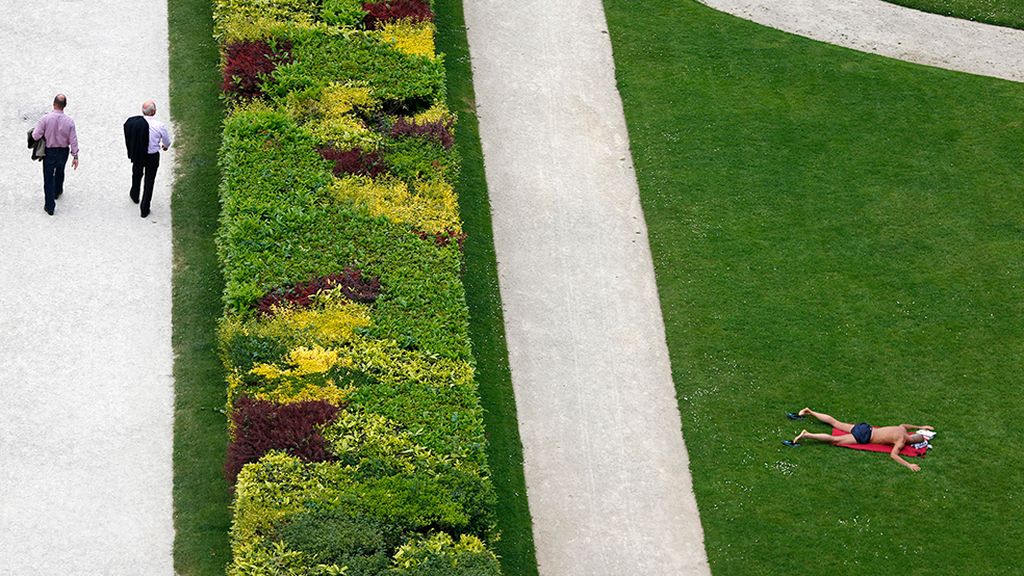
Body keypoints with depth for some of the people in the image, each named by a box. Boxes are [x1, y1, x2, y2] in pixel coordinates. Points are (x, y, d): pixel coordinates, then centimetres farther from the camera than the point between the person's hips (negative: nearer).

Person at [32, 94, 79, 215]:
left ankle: (50, 206, 8)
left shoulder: (45, 119, -21)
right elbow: (73, 140, -10)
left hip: (49, 152, -2)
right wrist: (75, 156, -2)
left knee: (48, 178, 6)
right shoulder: (69, 121, -15)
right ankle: (57, 192, 52)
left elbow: (36, 136, -19)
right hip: (63, 151, 2)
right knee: (59, 172, 29)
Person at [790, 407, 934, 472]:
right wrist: (908, 465, -32)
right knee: (835, 440, -12)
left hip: (865, 428, 8)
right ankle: (807, 435, -23)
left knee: (835, 423, 16)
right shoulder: (901, 441, -17)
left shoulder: (902, 429, 8)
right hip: (864, 437, -8)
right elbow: (893, 455, -31)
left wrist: (921, 427, 37)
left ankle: (809, 412, 21)